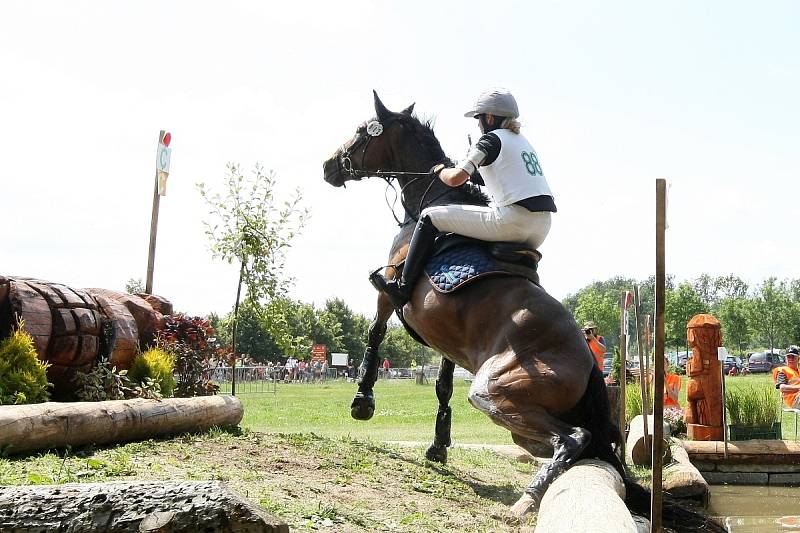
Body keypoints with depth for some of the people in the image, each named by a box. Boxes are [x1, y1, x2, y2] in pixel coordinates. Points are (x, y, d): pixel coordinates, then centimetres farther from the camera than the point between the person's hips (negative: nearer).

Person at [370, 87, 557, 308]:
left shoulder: (491, 139, 0)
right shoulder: (522, 141, 24)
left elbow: (456, 178, -7)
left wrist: (440, 171, 13)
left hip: (513, 220, -8)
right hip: (542, 227, 8)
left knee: (429, 217, 0)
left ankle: (403, 288, 1)